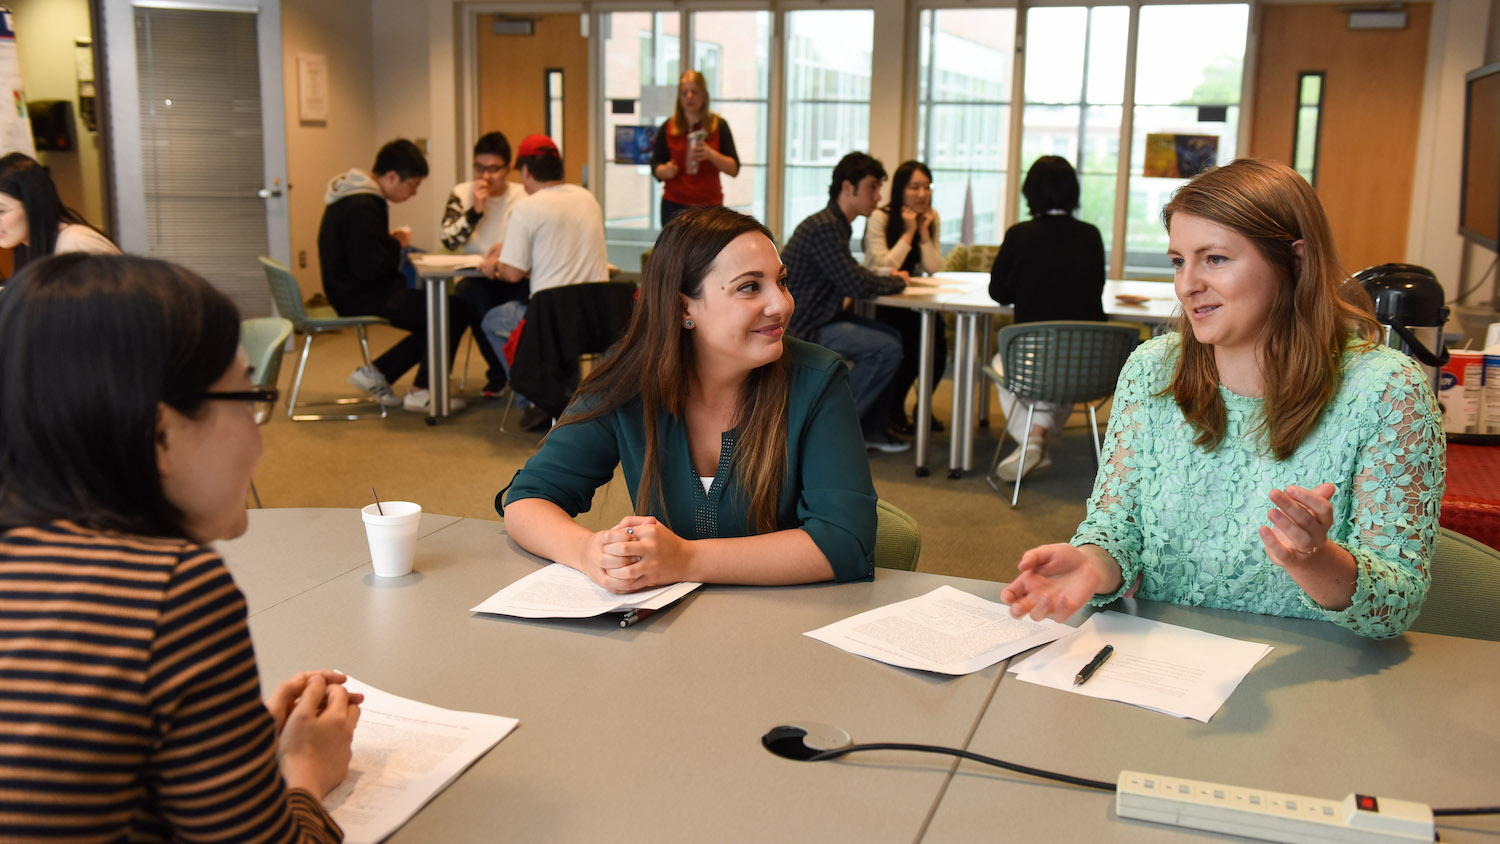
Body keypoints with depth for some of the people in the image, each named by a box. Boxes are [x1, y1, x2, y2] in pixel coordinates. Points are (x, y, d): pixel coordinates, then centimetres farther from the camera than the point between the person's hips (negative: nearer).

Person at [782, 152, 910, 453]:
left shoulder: (835, 224, 12)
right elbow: (858, 285, -24)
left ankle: (869, 430, 15)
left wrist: (890, 278, 1)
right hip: (800, 328, -11)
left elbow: (849, 276, 19)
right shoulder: (825, 227, -21)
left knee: (892, 336, 11)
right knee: (887, 349, -16)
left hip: (819, 318, 11)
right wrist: (897, 281, -5)